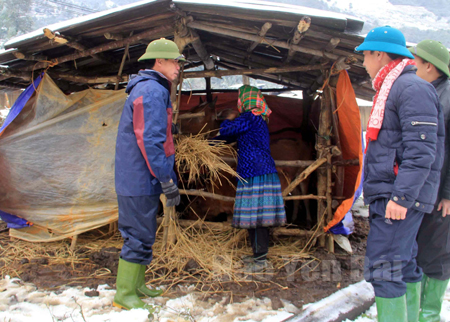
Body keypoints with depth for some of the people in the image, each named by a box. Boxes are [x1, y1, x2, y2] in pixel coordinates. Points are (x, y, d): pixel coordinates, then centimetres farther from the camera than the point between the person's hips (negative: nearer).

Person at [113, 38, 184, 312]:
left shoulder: (147, 89, 17)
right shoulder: (152, 91, -17)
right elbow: (150, 141, -24)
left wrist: (167, 177, 27)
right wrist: (168, 181, -20)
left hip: (135, 179, 11)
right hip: (141, 181, -11)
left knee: (141, 234, 18)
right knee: (139, 237, -2)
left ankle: (137, 285, 30)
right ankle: (125, 295, 9)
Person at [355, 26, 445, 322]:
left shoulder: (412, 88, -13)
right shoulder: (392, 90, 19)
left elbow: (421, 150, -21)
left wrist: (401, 196, -25)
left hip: (399, 198, -10)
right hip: (388, 195, 10)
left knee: (384, 269, -10)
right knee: (404, 267, 16)